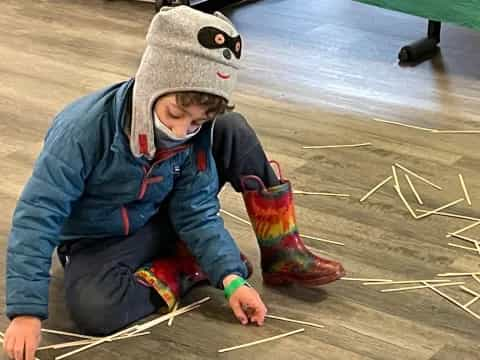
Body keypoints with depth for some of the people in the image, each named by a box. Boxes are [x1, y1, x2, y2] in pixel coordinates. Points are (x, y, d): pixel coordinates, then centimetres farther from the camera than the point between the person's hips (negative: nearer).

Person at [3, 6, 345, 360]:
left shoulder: (196, 133, -19)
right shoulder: (85, 129, -33)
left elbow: (197, 211, -12)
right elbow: (37, 216, -32)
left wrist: (231, 278, -27)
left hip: (162, 219, 4)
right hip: (99, 242, -4)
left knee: (233, 131, -13)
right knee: (95, 309, -38)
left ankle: (281, 253, -5)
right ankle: (193, 268, -14)